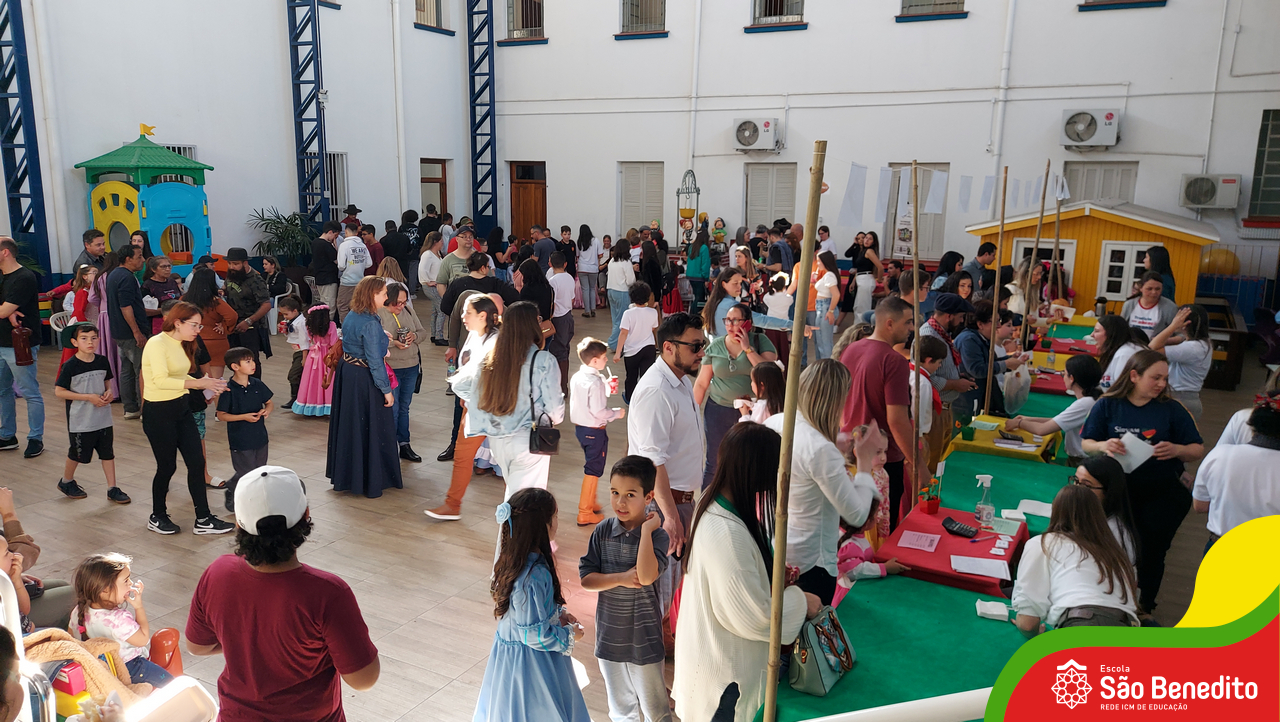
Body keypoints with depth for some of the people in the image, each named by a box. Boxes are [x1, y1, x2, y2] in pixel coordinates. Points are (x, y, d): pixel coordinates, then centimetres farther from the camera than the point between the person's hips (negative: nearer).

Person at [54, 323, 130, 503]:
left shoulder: (102, 362, 1)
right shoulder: (70, 366, -13)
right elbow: (59, 391, -13)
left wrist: (108, 393, -7)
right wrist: (89, 397, -19)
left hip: (103, 418, 4)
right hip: (80, 420, -4)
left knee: (108, 452, 6)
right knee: (78, 453, 10)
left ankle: (112, 489, 14)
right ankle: (66, 482, 36)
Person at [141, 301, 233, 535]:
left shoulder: (182, 345, 9)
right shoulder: (157, 344, -18)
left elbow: (181, 377, 9)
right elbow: (161, 380, -29)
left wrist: (207, 384, -6)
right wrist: (198, 383, -33)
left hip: (181, 407, 8)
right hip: (158, 412, -8)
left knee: (197, 462, 5)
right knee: (167, 466, 5)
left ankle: (203, 519, 12)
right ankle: (157, 517, 27)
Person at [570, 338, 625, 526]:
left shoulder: (576, 377, 1)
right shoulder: (596, 383, -24)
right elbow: (599, 412, -24)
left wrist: (606, 390, 12)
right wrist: (617, 413, -8)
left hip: (579, 426, 8)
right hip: (595, 431, -8)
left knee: (590, 466, 24)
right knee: (593, 470, 4)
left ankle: (590, 502, 39)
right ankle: (585, 514, 12)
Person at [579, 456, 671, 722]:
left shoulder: (656, 535, -16)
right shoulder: (603, 531, -6)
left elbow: (647, 576, -33)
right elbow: (585, 578, -8)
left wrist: (646, 530, -29)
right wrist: (621, 578, -21)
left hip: (644, 636, -3)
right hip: (609, 633, 4)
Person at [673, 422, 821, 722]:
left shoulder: (714, 502, -8)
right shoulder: (727, 535, -37)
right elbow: (756, 616, -28)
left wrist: (774, 573, -1)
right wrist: (801, 601, -13)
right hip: (726, 669, -8)